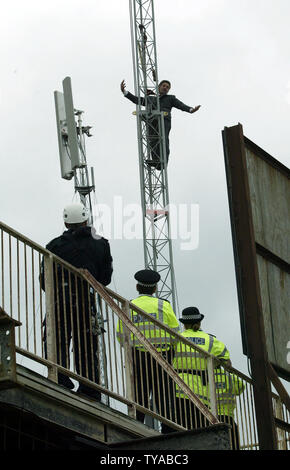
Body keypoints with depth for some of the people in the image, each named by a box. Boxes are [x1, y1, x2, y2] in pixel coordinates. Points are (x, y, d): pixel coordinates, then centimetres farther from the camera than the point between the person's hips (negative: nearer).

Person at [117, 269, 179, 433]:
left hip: (136, 358, 2)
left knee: (138, 398, 4)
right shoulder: (163, 305, 0)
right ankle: (169, 432, -5)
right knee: (165, 397, 0)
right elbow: (175, 334, -1)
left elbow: (121, 337, 7)